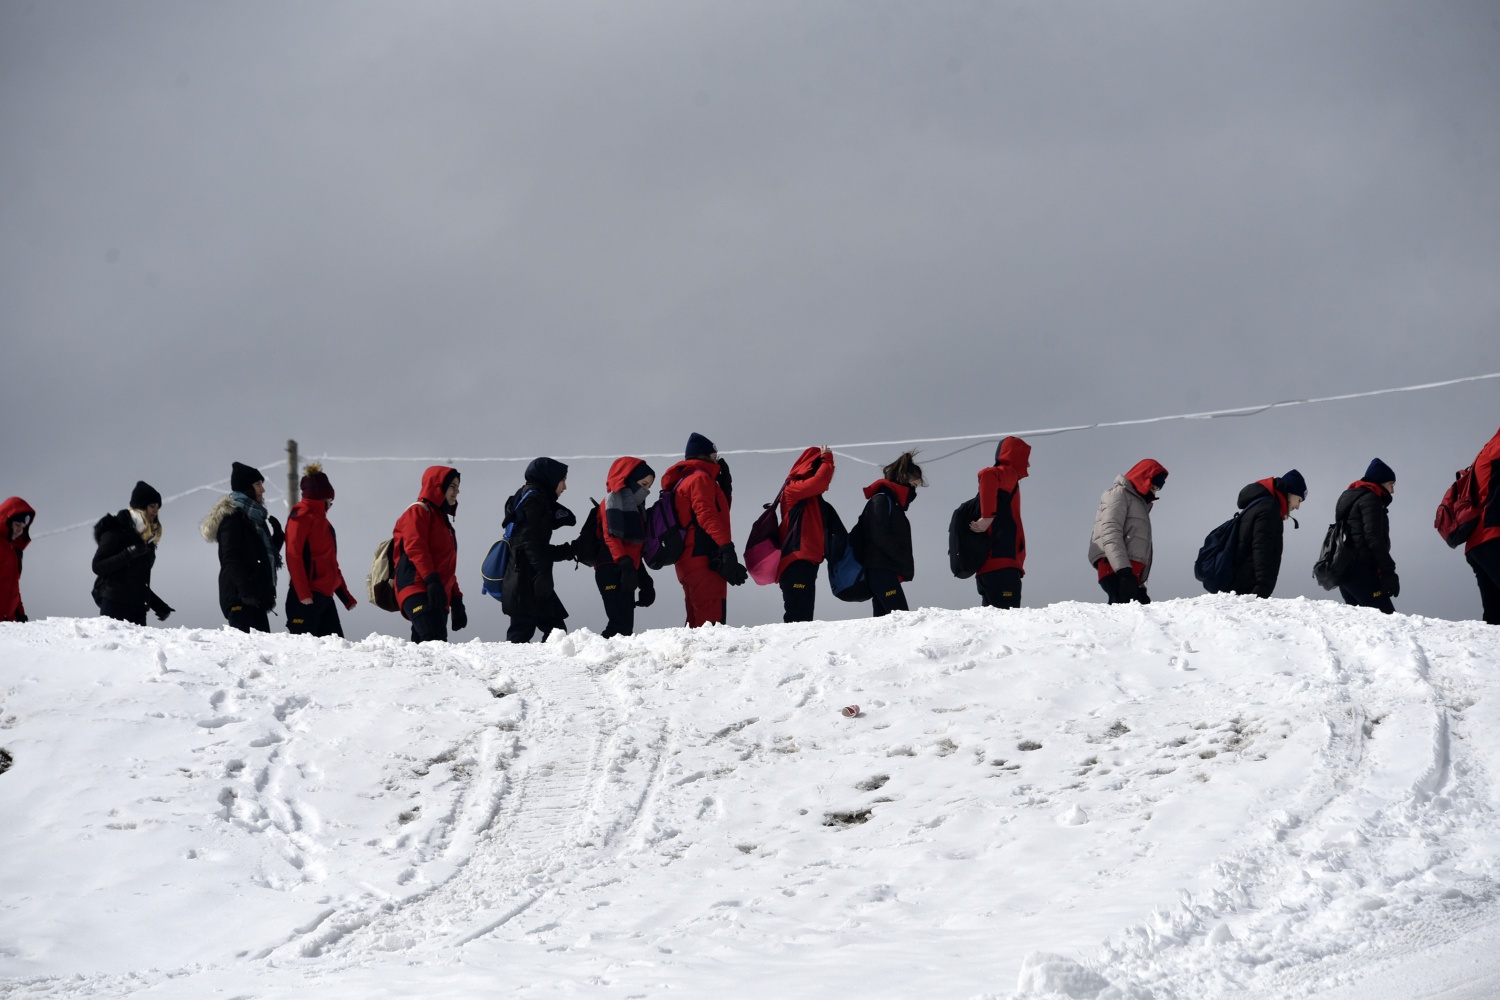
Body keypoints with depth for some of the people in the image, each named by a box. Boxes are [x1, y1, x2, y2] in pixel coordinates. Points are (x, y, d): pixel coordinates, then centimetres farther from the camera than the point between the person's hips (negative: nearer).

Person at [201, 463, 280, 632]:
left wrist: (277, 536, 10)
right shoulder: (233, 517, -8)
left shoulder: (254, 516, 21)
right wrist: (246, 590, -24)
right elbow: (231, 559, -17)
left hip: (255, 596, 10)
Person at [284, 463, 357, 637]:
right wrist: (303, 593, -21)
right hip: (307, 597, -9)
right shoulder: (302, 517, -4)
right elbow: (293, 556, -13)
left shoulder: (320, 520, 23)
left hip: (324, 595, 9)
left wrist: (345, 595, 26)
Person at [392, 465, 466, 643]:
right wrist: (431, 580, -24)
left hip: (438, 600, 9)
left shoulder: (442, 519, 32)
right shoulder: (418, 512, 3)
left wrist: (456, 601, 26)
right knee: (435, 641, -28)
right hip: (418, 592, -9)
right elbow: (414, 548, -12)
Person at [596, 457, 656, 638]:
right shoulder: (615, 498, -2)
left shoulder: (635, 504, 25)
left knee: (626, 625, 4)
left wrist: (645, 581, 25)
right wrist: (625, 563, -27)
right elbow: (611, 535, -16)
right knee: (621, 623, -19)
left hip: (626, 572, 10)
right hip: (612, 571, -10)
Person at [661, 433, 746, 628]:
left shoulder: (682, 481, 25)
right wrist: (726, 547, -29)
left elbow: (720, 509, 29)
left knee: (697, 620, 12)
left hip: (688, 562, 10)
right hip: (704, 560, -10)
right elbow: (707, 515, -20)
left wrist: (724, 481, 20)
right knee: (711, 619, -18)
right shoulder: (699, 478, -5)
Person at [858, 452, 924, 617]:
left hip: (886, 571, 10)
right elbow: (880, 536, -16)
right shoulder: (882, 500, -6)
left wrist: (905, 565, 7)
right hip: (881, 570, -10)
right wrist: (905, 562, -13)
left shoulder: (893, 502, 23)